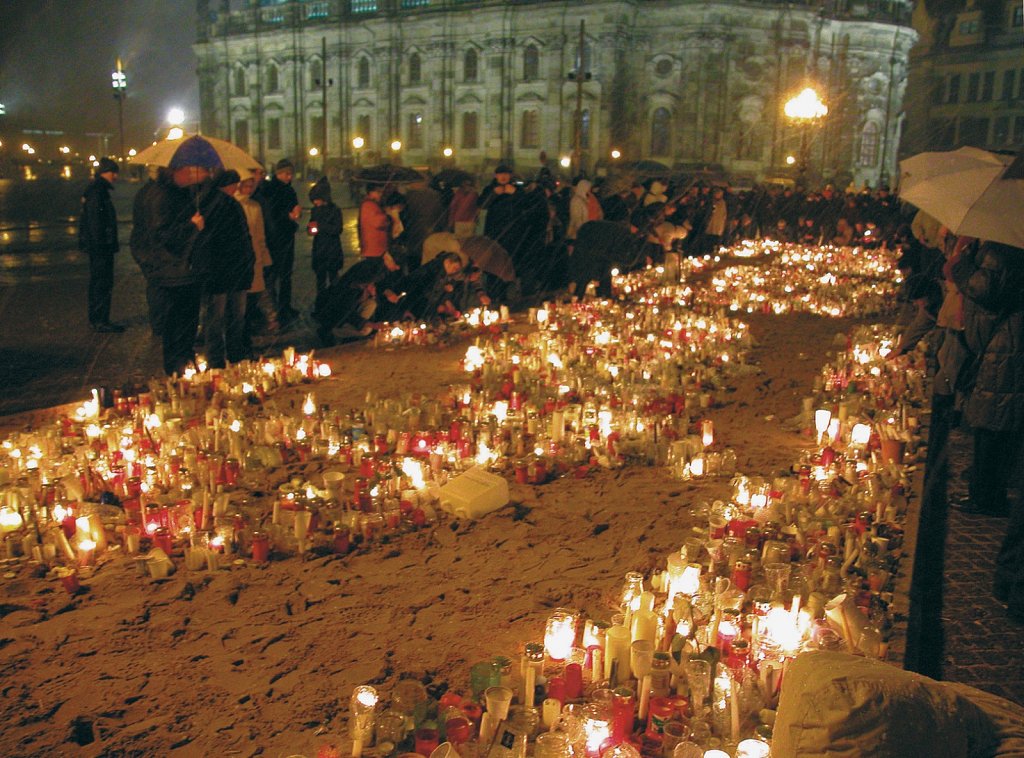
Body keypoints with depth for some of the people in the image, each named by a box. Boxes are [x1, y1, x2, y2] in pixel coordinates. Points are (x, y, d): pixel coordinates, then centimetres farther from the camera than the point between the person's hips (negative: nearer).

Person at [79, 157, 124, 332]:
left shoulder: (99, 191, 16)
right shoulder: (96, 192, -15)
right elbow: (95, 221, -21)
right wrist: (99, 245, -22)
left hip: (99, 247, 11)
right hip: (100, 246, -11)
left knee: (98, 283, 15)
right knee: (102, 284, -7)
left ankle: (97, 320, 23)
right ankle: (100, 321, -3)